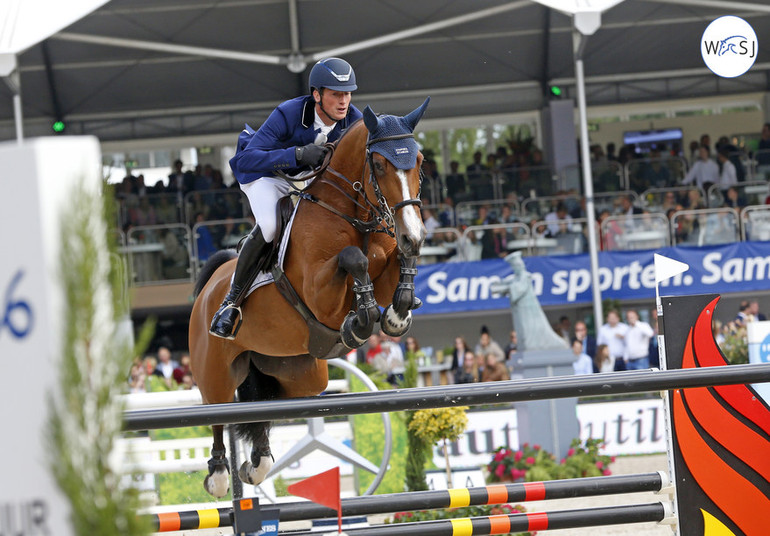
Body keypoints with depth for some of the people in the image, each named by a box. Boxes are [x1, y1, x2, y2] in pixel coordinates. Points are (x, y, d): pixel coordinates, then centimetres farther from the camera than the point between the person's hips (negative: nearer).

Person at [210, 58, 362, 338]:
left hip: (307, 176, 6)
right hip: (265, 173, -6)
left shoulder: (353, 120, -19)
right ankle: (232, 301, -20)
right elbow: (247, 160, -41)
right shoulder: (288, 114, -34)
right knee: (269, 225, -35)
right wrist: (298, 154, -53)